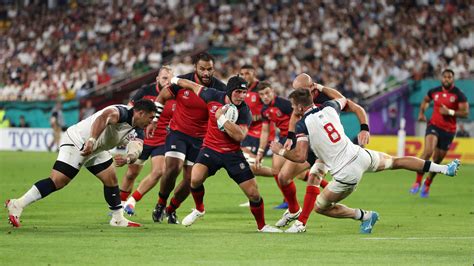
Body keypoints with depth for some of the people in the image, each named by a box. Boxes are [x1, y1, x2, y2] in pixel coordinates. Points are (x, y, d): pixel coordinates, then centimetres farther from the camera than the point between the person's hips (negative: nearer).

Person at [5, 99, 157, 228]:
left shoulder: (136, 132, 2)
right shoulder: (122, 112, -23)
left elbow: (137, 147, -17)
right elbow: (104, 117, -43)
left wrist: (128, 158, -40)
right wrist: (92, 141, -56)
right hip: (77, 142, -9)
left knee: (111, 178, 6)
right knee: (57, 181, -17)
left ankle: (118, 219, 18)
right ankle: (17, 205, -17)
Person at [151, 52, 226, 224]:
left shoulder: (220, 89, -10)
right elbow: (162, 98, 5)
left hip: (201, 138, 2)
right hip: (178, 132, -2)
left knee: (190, 179, 0)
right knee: (173, 168, -22)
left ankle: (171, 210, 24)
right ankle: (161, 204, 3)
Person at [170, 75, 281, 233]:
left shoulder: (244, 111, -15)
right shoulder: (213, 97, -9)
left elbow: (240, 136, -28)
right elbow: (193, 86, 10)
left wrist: (221, 117, -30)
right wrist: (175, 80, 23)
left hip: (232, 153, -1)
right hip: (210, 149, 1)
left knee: (253, 193, -4)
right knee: (195, 179, -25)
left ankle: (262, 226, 20)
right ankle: (199, 209, 5)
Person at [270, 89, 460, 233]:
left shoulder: (303, 125, -10)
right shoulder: (328, 108, 6)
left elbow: (300, 157, -17)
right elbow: (343, 100, 31)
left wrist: (281, 151, 2)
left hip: (347, 174, -6)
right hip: (360, 155, 6)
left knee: (320, 207, 13)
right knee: (396, 162, 29)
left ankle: (364, 216, 10)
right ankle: (444, 169, 26)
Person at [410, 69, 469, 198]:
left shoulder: (459, 95, -7)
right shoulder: (434, 92, 2)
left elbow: (465, 112, -10)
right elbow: (425, 100, 24)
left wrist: (450, 112, -22)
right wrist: (421, 113, 8)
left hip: (448, 131, 0)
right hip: (434, 126, 0)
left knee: (437, 160, 7)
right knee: (428, 151, -25)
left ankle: (427, 184, 31)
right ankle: (417, 182, -15)